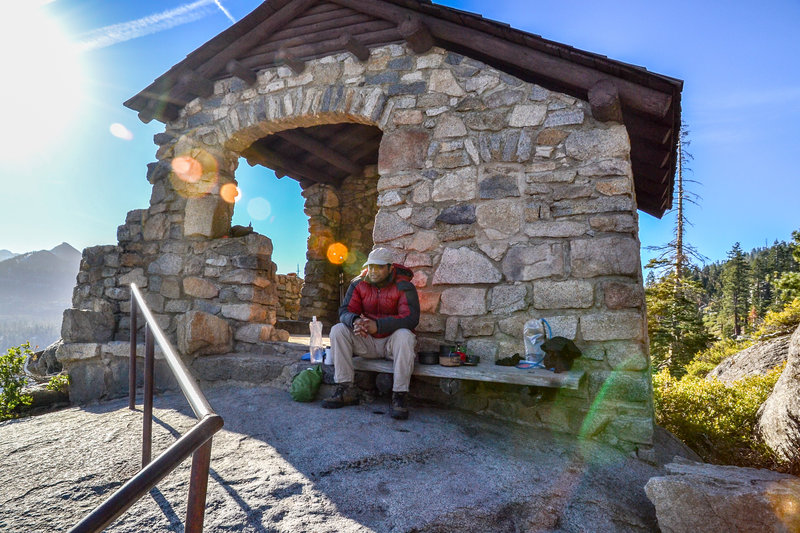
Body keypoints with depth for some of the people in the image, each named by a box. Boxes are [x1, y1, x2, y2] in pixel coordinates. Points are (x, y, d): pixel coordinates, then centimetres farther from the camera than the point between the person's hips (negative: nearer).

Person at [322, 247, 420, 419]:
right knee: (338, 330, -16)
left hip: (392, 341, -4)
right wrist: (355, 321, -34)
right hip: (367, 342, 4)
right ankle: (346, 390, -16)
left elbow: (411, 318, -25)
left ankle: (400, 396, -27)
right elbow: (345, 311, -6)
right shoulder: (359, 284, 1)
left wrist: (378, 325, -38)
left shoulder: (403, 286, -12)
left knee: (404, 336, -36)